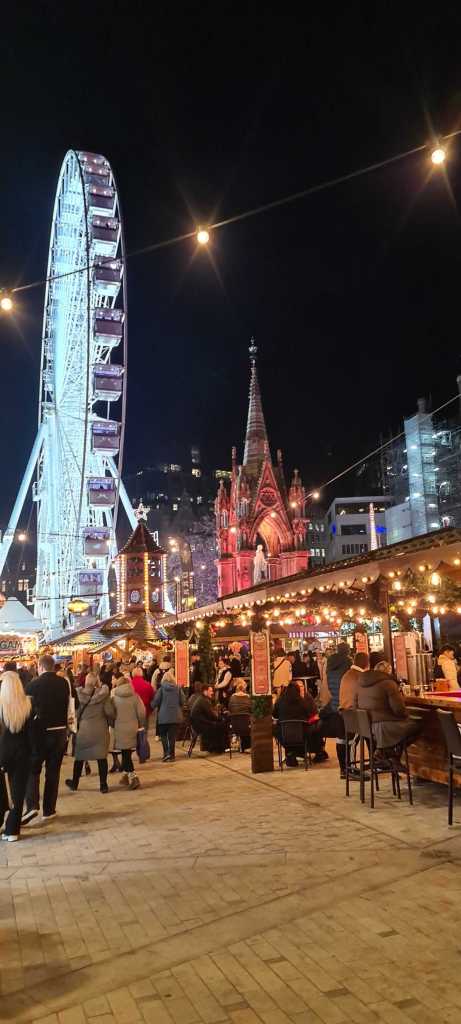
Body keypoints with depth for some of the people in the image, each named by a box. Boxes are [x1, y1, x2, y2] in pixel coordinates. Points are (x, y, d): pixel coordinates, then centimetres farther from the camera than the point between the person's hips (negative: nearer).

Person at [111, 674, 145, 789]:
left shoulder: (114, 698, -5)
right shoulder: (135, 696, -2)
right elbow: (141, 712, -4)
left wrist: (112, 725, 16)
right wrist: (141, 725, 12)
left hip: (119, 729, -2)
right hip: (132, 729, 2)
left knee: (125, 753, 1)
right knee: (127, 753, 15)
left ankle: (133, 777, -9)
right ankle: (125, 776, 23)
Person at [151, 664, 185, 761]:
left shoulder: (161, 689, -7)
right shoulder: (178, 688, -1)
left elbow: (155, 702, -5)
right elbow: (182, 702, 4)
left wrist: (152, 706, 17)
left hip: (163, 716, -2)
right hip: (175, 716, 2)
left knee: (163, 735, 11)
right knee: (172, 735, 8)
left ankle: (166, 753, 0)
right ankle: (171, 754, 7)